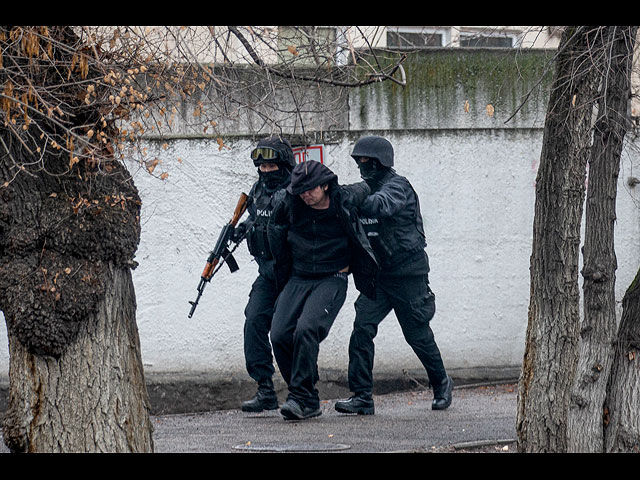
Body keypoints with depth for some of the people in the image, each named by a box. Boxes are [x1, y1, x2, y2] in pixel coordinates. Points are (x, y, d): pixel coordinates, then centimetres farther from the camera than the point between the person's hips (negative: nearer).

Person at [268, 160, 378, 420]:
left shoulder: (344, 200, -9)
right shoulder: (290, 204, -3)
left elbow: (364, 188, 15)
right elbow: (276, 226, 19)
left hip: (332, 281, -4)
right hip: (297, 281, 4)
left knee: (306, 329, -26)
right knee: (280, 336, -10)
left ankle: (301, 397, -21)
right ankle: (308, 401, 3)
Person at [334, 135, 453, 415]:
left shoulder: (397, 186, -13)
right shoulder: (367, 189, 11)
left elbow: (381, 205, -36)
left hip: (408, 274, -6)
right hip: (378, 274, 7)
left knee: (417, 334, 5)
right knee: (362, 327, -10)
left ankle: (441, 384, 30)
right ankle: (361, 397, -11)